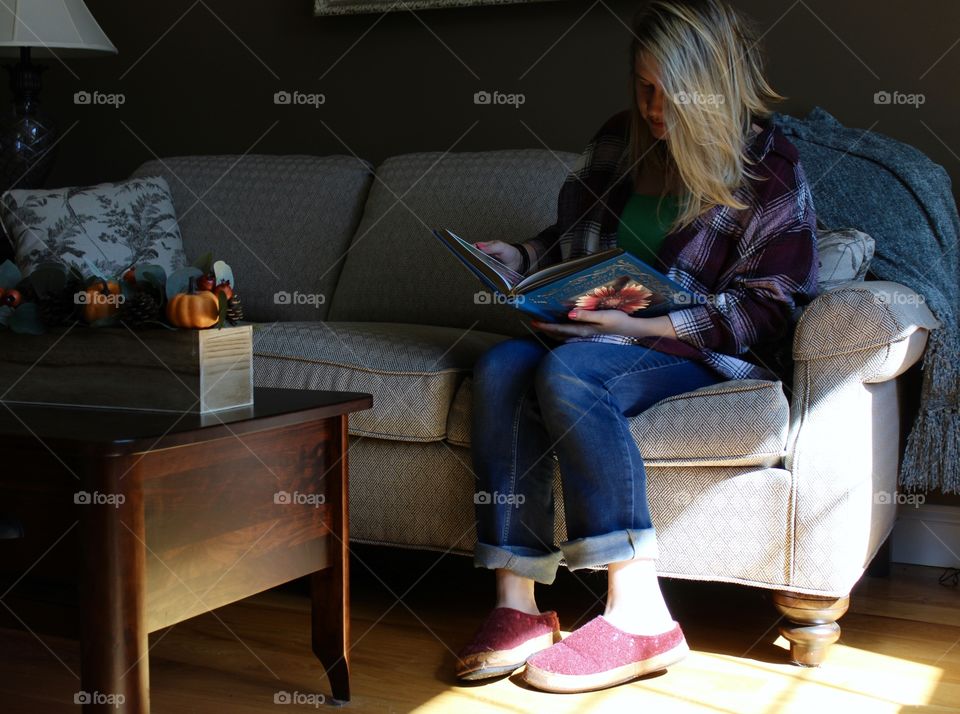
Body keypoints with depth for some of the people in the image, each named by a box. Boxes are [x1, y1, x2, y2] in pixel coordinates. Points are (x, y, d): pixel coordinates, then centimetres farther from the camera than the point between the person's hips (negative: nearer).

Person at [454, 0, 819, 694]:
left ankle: (639, 614, -36)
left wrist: (643, 324, -18)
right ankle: (516, 605, -31)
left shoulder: (768, 164, -4)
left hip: (705, 353, -5)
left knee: (567, 371, -35)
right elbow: (573, 235, 26)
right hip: (600, 333, 6)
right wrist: (518, 257, 3)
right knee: (501, 365, -27)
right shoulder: (622, 139, 12)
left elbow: (769, 305, -9)